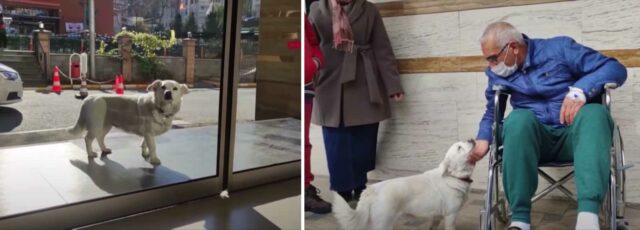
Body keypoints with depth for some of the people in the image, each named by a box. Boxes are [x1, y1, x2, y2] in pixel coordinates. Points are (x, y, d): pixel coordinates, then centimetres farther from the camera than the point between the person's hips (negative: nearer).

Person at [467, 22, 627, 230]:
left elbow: (615, 68, -5)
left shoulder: (560, 48, -1)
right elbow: (492, 112, 20)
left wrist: (580, 90, -23)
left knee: (594, 113, -34)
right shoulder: (496, 73, 9)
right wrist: (483, 139, 1)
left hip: (574, 135, -1)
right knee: (519, 118, -34)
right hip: (533, 139, 1)